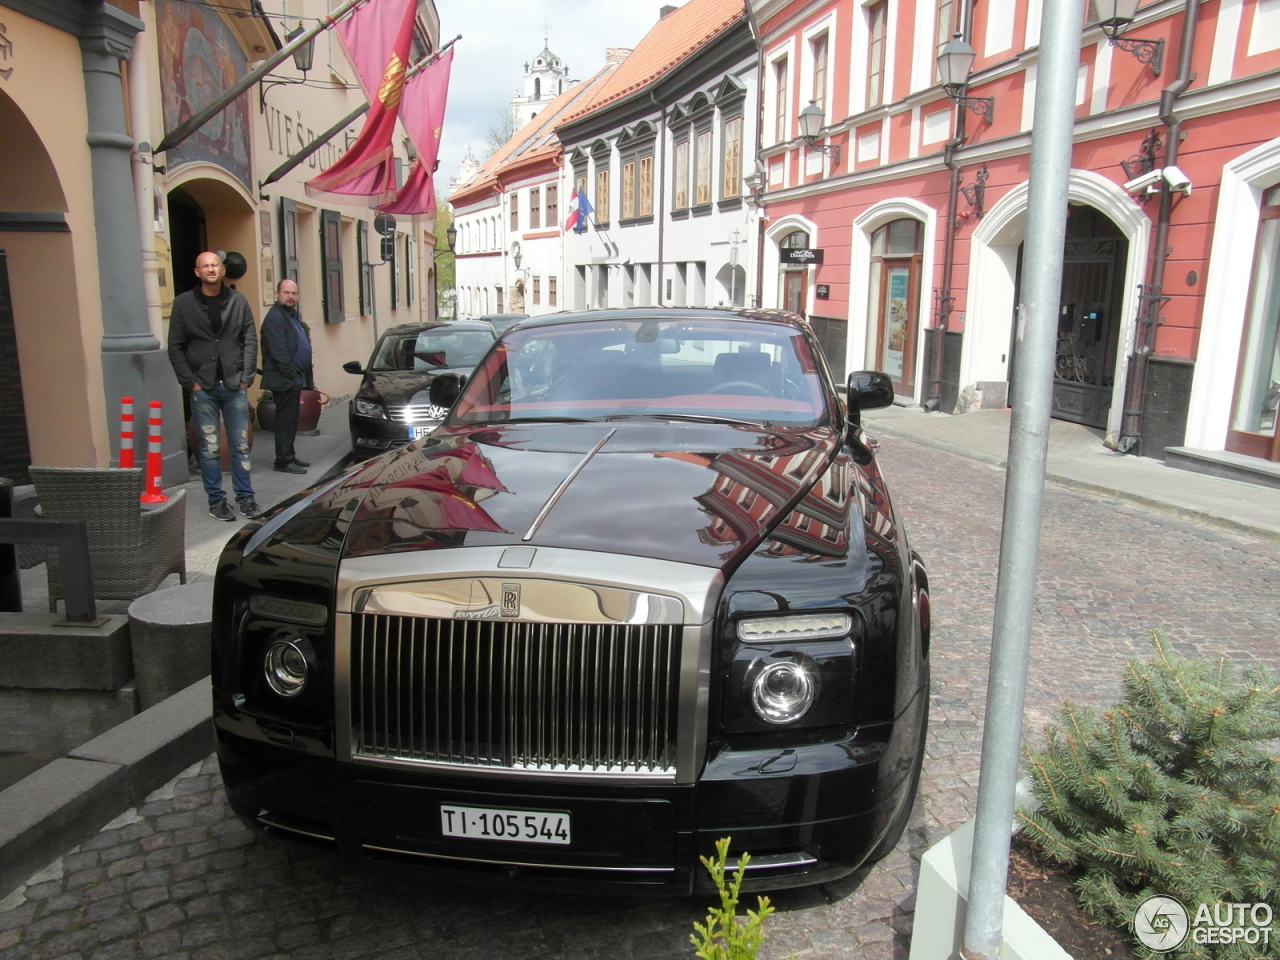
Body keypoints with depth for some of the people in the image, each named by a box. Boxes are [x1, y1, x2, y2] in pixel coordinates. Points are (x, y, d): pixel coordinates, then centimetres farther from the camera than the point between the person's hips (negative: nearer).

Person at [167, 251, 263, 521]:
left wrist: (246, 377, -2)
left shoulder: (238, 301, 5)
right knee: (209, 449, 4)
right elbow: (175, 347, 1)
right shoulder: (184, 303, 2)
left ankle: (246, 497, 14)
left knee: (241, 446, 5)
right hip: (203, 387, -1)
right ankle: (216, 500, 13)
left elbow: (250, 341, 5)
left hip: (234, 385, 1)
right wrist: (190, 382, -6)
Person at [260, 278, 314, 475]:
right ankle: (284, 461, 0)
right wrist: (291, 373, -20)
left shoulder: (292, 315, 17)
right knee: (286, 420, -6)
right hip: (283, 379, -10)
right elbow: (278, 353, -21)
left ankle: (290, 456, 25)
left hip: (294, 378, 10)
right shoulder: (274, 318, -15)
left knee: (291, 419, 16)